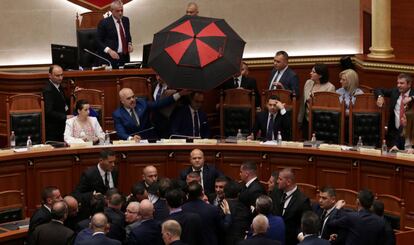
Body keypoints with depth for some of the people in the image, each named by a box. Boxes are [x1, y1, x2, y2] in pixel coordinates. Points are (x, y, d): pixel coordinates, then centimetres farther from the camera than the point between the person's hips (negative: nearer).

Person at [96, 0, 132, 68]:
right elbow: (98, 41, -5)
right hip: (111, 58, -5)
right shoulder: (104, 23, -6)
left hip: (125, 57, 5)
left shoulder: (126, 20, 12)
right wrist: (109, 50, -19)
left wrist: (129, 44, 4)